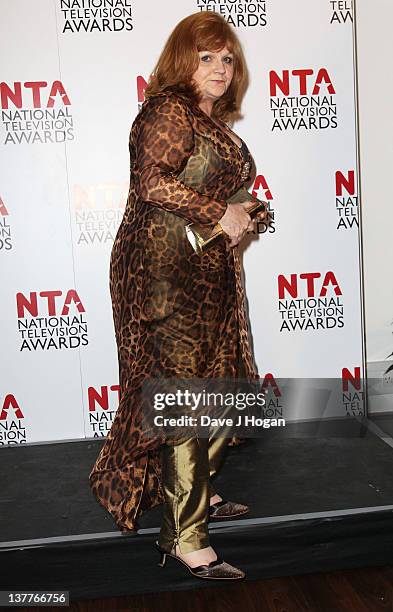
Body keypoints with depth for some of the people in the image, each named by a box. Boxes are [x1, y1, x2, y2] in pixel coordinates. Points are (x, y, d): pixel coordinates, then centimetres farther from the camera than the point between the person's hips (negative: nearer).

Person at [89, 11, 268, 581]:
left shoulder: (214, 121, 20)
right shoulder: (169, 109, -9)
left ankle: (196, 492, 34)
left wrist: (243, 214, 10)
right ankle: (184, 535, 4)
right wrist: (221, 212, -17)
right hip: (167, 271, -10)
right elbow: (153, 182, -22)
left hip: (211, 272, 10)